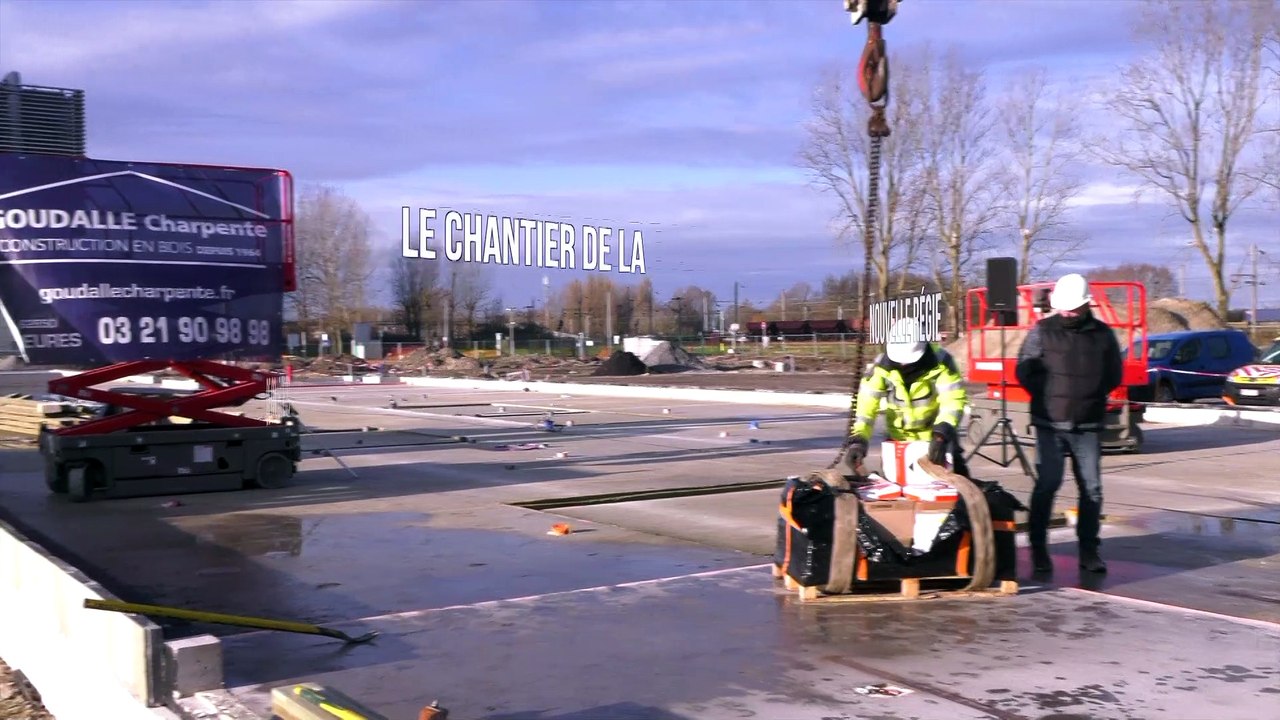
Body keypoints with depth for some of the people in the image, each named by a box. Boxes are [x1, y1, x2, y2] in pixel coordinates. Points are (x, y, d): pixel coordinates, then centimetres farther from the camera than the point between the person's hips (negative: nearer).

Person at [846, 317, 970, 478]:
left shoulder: (940, 362, -21)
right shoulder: (882, 367, -16)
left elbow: (953, 399, -25)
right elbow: (866, 403, -20)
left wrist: (942, 432, -38)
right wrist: (858, 438, -32)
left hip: (937, 436, -1)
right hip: (898, 439, 2)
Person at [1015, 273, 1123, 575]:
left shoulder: (1102, 334, 6)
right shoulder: (1042, 331, -1)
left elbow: (1114, 375, 14)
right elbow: (1024, 371, 2)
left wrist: (1091, 394, 2)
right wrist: (1049, 395, -3)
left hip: (1088, 425, 2)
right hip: (1050, 424, -2)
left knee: (1091, 487, 3)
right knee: (1047, 484, -5)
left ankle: (1089, 549, 13)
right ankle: (1038, 548, 5)